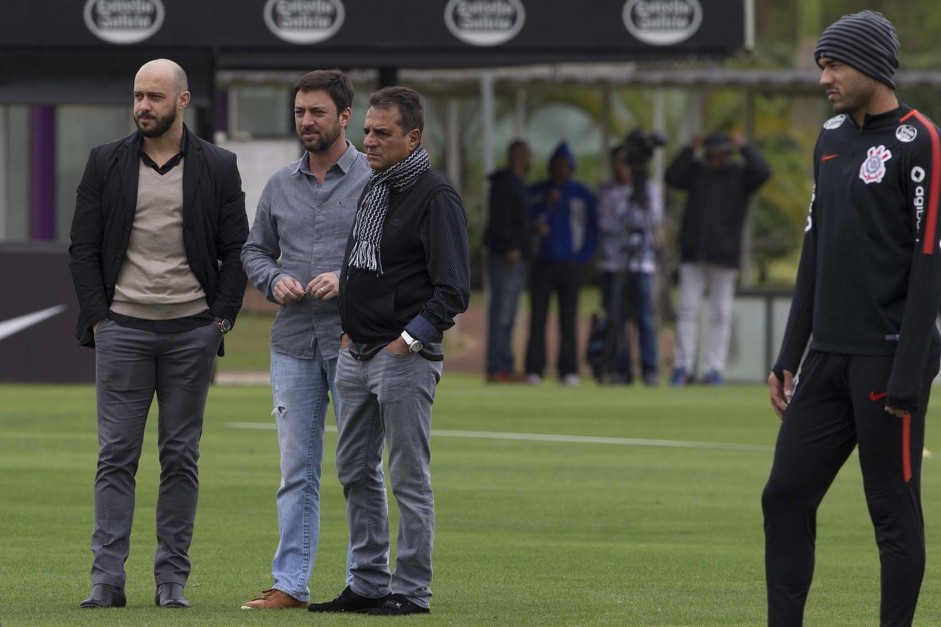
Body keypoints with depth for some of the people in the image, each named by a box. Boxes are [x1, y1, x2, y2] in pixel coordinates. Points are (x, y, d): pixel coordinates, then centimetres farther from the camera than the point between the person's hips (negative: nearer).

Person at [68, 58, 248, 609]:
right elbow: (83, 248, 6)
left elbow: (237, 250, 6)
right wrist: (97, 316, -3)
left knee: (181, 457, 3)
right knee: (116, 455, -3)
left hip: (192, 331, 0)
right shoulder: (106, 163, 5)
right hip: (122, 329, 0)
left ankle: (173, 579, 7)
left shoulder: (218, 167, 4)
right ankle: (108, 579, -3)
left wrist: (221, 319, -3)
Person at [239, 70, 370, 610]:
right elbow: (255, 251, 20)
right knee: (297, 470, 5)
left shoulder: (374, 180, -2)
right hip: (293, 342, 4)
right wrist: (275, 280, -1)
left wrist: (348, 281, -17)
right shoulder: (281, 185, 13)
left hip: (354, 341, -4)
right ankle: (291, 584, 7)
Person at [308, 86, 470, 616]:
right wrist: (350, 331, 12)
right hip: (356, 353, 9)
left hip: (406, 357, -9)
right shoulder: (371, 188, 14)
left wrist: (407, 340, -17)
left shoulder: (435, 197, -12)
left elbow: (452, 290, -15)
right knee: (356, 471, 13)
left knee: (409, 478, -3)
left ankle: (411, 590, 1)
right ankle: (369, 584, 20)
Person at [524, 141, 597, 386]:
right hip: (542, 263, 0)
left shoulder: (582, 194, 9)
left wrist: (582, 258, -1)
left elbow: (593, 230, 9)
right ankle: (534, 370, -8)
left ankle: (569, 370, -4)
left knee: (568, 319, -4)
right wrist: (546, 206, -12)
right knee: (538, 317, -6)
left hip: (570, 265, 0)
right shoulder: (535, 192, 9)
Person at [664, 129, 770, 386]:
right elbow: (672, 177, -4)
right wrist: (690, 150, -9)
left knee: (720, 314, 0)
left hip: (724, 255, -2)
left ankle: (714, 369, 3)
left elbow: (762, 172, -15)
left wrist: (744, 147, -12)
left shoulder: (740, 174, 4)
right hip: (693, 254, 2)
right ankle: (683, 367, -1)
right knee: (687, 309, -2)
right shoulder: (697, 171, 11)